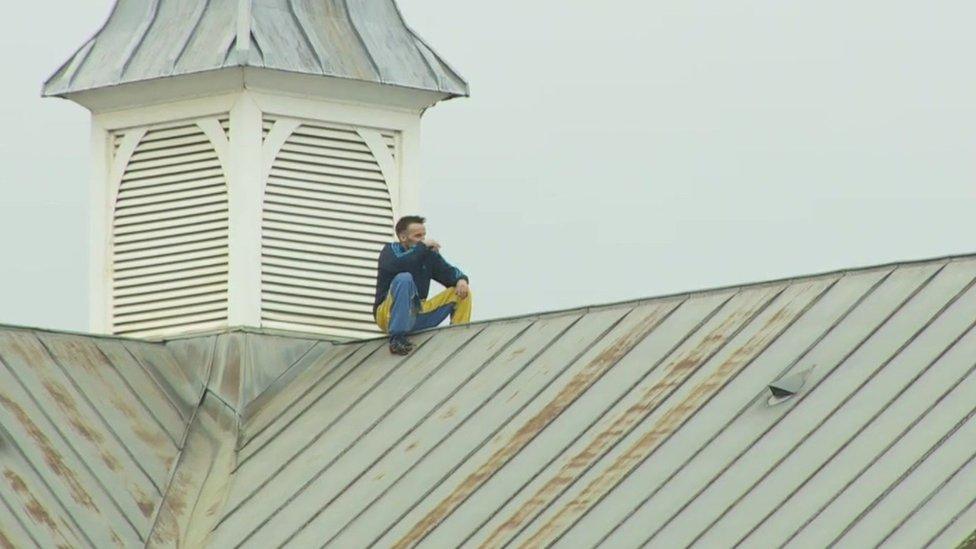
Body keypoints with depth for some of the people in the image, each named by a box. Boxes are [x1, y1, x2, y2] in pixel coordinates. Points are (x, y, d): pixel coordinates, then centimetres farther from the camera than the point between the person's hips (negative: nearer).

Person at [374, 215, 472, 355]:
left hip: (417, 316, 5)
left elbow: (449, 272, 11)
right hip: (388, 315, -5)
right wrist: (422, 247, -21)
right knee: (404, 278, -34)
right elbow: (394, 266, -29)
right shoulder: (391, 250, -7)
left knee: (462, 291, 0)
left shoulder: (429, 254, 7)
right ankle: (397, 338, -34)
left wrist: (461, 279, -13)